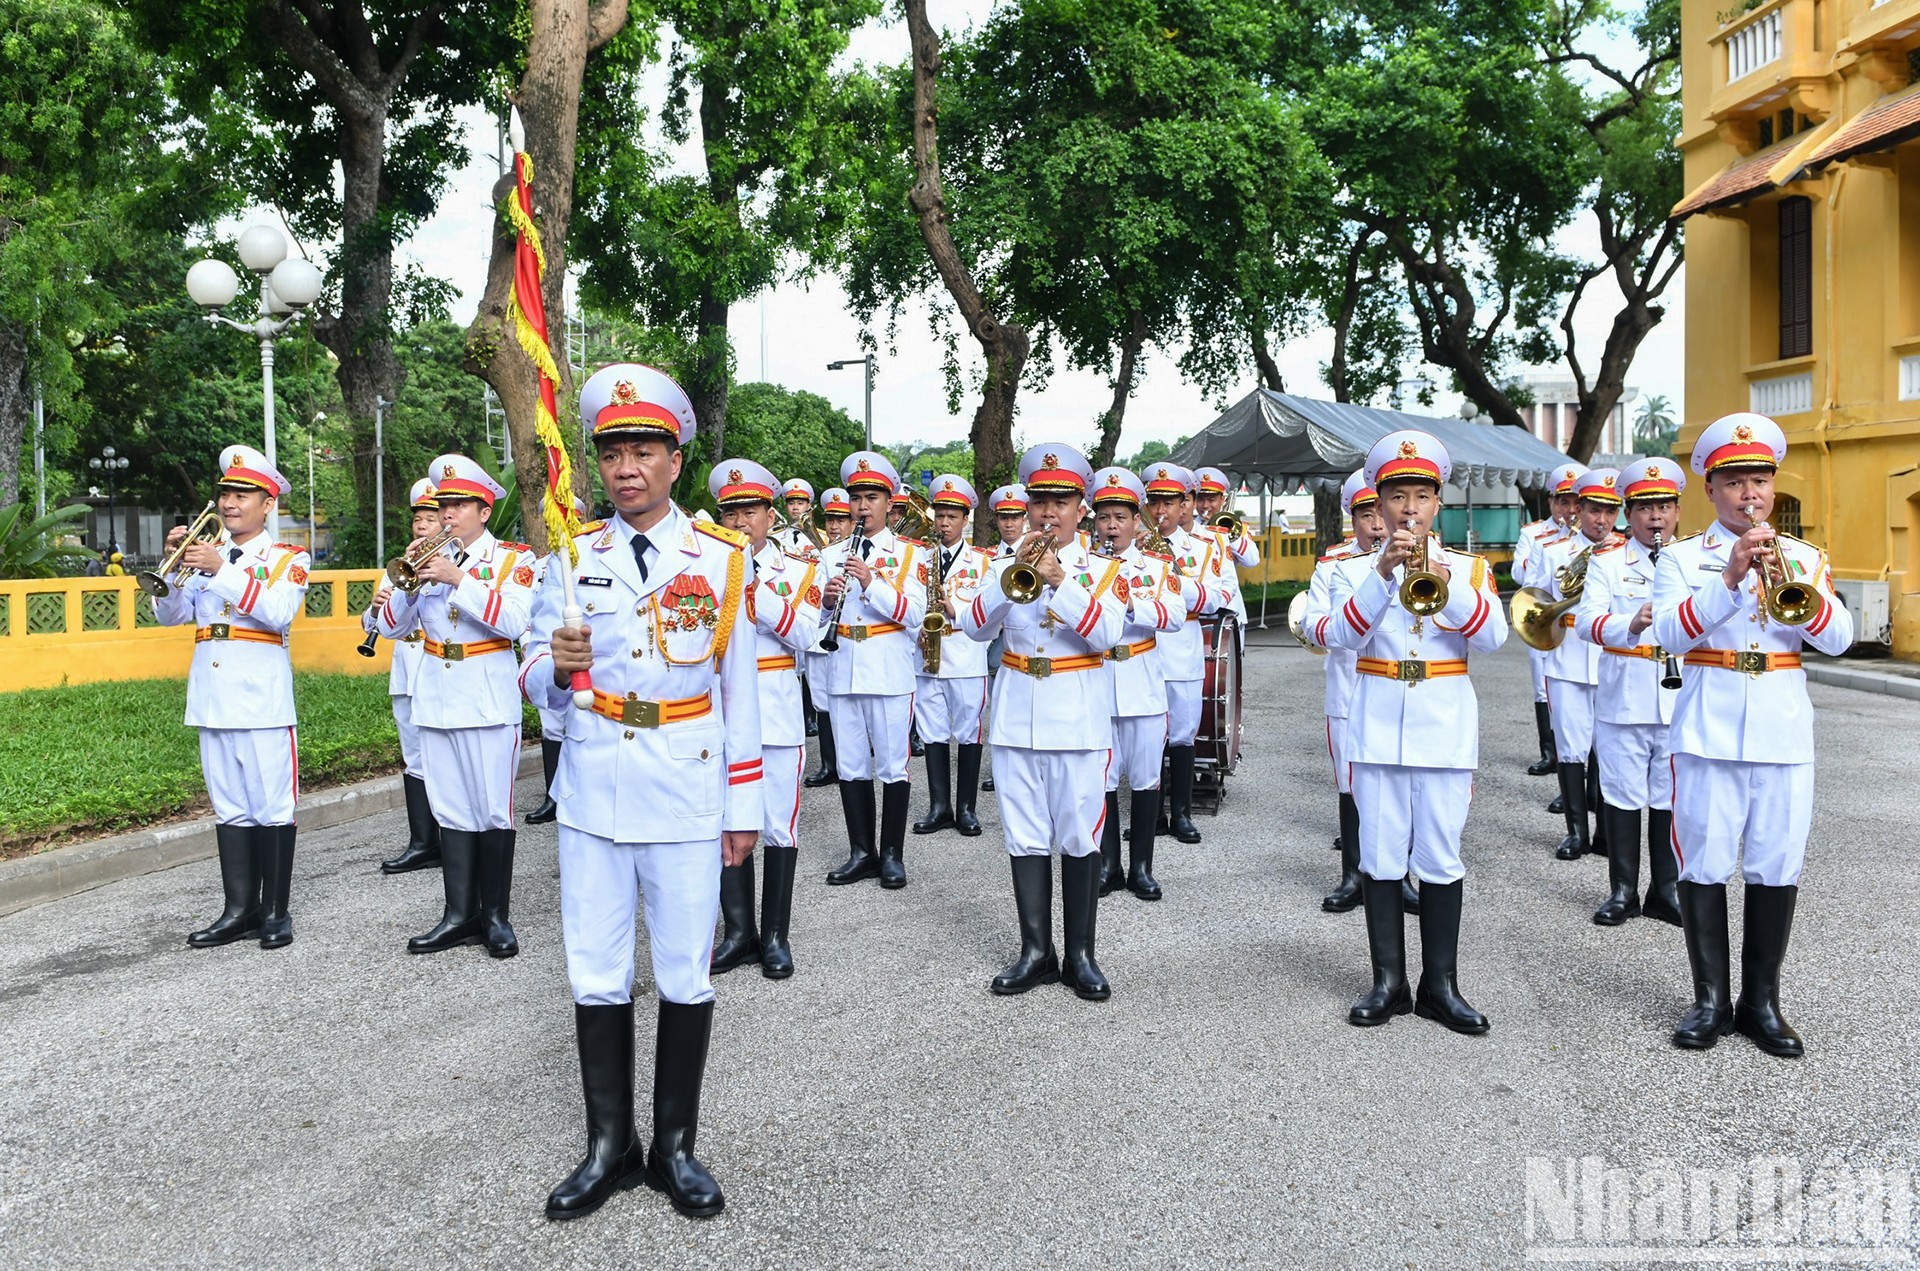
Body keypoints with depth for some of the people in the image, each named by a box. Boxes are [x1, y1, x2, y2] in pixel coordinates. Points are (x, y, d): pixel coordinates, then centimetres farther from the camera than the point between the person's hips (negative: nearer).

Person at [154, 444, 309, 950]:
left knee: (271, 807, -2)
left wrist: (221, 569, -22)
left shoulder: (288, 559, 1)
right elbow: (170, 615, 7)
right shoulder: (206, 553, 14)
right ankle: (240, 908, 15)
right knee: (230, 808, 9)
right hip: (212, 697, 5)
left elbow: (278, 613, -17)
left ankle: (276, 911, 6)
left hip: (262, 699, -5)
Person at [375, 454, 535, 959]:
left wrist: (459, 578, -20)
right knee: (451, 812, 8)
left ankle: (496, 916, 9)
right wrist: (410, 582, -8)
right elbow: (391, 627, 8)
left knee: (492, 812, -1)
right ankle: (460, 915, 15)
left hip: (489, 699, -4)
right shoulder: (431, 558, 12)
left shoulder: (512, 558, 0)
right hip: (435, 697, 5)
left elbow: (516, 621, -18)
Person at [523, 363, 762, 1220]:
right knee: (595, 973, 8)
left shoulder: (723, 559, 0)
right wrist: (557, 664, -20)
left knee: (685, 973, 6)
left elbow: (740, 690, 2)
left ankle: (676, 1147, 22)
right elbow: (537, 682, 5)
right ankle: (609, 1146, 23)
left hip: (686, 790, -2)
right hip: (593, 786, 2)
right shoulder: (575, 557, 4)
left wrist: (744, 807, 1)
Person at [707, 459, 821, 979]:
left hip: (776, 712, -2)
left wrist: (756, 589, -16)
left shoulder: (796, 570, 5)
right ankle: (738, 931, 18)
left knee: (778, 826, 2)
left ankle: (775, 935, 13)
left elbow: (805, 636, -10)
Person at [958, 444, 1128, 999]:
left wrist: (1059, 580, -23)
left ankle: (1080, 954, 14)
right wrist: (1015, 570, -16)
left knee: (1079, 838, 2)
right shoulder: (1008, 565, 10)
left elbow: (1107, 634, -14)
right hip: (1016, 718, 2)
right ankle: (1036, 951, 16)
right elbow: (975, 626, -5)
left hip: (1078, 720, -2)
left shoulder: (1104, 570, 4)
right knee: (1026, 838, 6)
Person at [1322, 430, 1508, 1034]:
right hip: (1377, 726, 0)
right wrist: (1383, 573, -21)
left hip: (1445, 727, 0)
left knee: (1440, 858, 3)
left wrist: (1439, 576, -22)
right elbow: (1341, 635, -11)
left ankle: (1441, 984, 14)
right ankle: (1388, 982, 15)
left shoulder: (1469, 567, 7)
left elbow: (1492, 636, -10)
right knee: (1381, 857, 4)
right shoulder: (1355, 570, 6)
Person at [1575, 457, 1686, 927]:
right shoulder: (1607, 561, 3)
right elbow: (1587, 621, -10)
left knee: (1672, 798, 8)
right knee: (1623, 796, 5)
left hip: (1681, 699, 2)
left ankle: (1667, 889, 21)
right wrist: (1630, 625, -28)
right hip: (1623, 701, -2)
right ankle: (1623, 891, 15)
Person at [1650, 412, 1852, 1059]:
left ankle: (1761, 1000, 17)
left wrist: (1791, 581, -15)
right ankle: (1710, 999, 12)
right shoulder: (1682, 557, 5)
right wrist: (1731, 578, -20)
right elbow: (1670, 631, -11)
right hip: (1708, 730, -2)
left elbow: (1838, 638, -1)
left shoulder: (1803, 557, 12)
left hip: (1783, 732, 2)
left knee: (1776, 867, 5)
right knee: (1705, 864, 1)